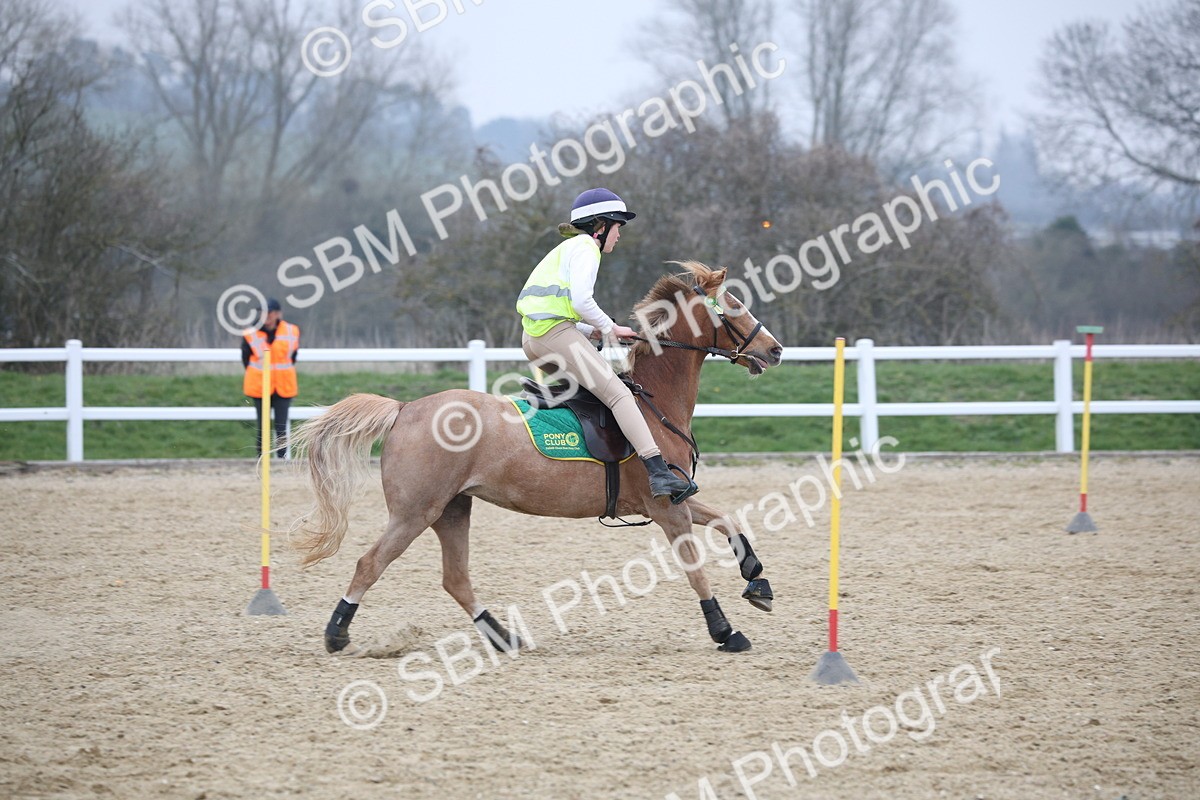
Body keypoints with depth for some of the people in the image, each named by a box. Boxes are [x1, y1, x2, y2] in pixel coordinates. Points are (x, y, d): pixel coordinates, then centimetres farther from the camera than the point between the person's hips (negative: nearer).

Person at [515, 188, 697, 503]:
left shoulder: (568, 248, 27)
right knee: (619, 393, -17)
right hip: (555, 332, -10)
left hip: (532, 339, 10)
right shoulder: (586, 247, -2)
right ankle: (658, 472, -30)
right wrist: (611, 328, -3)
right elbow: (581, 301, -17)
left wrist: (596, 331, 14)